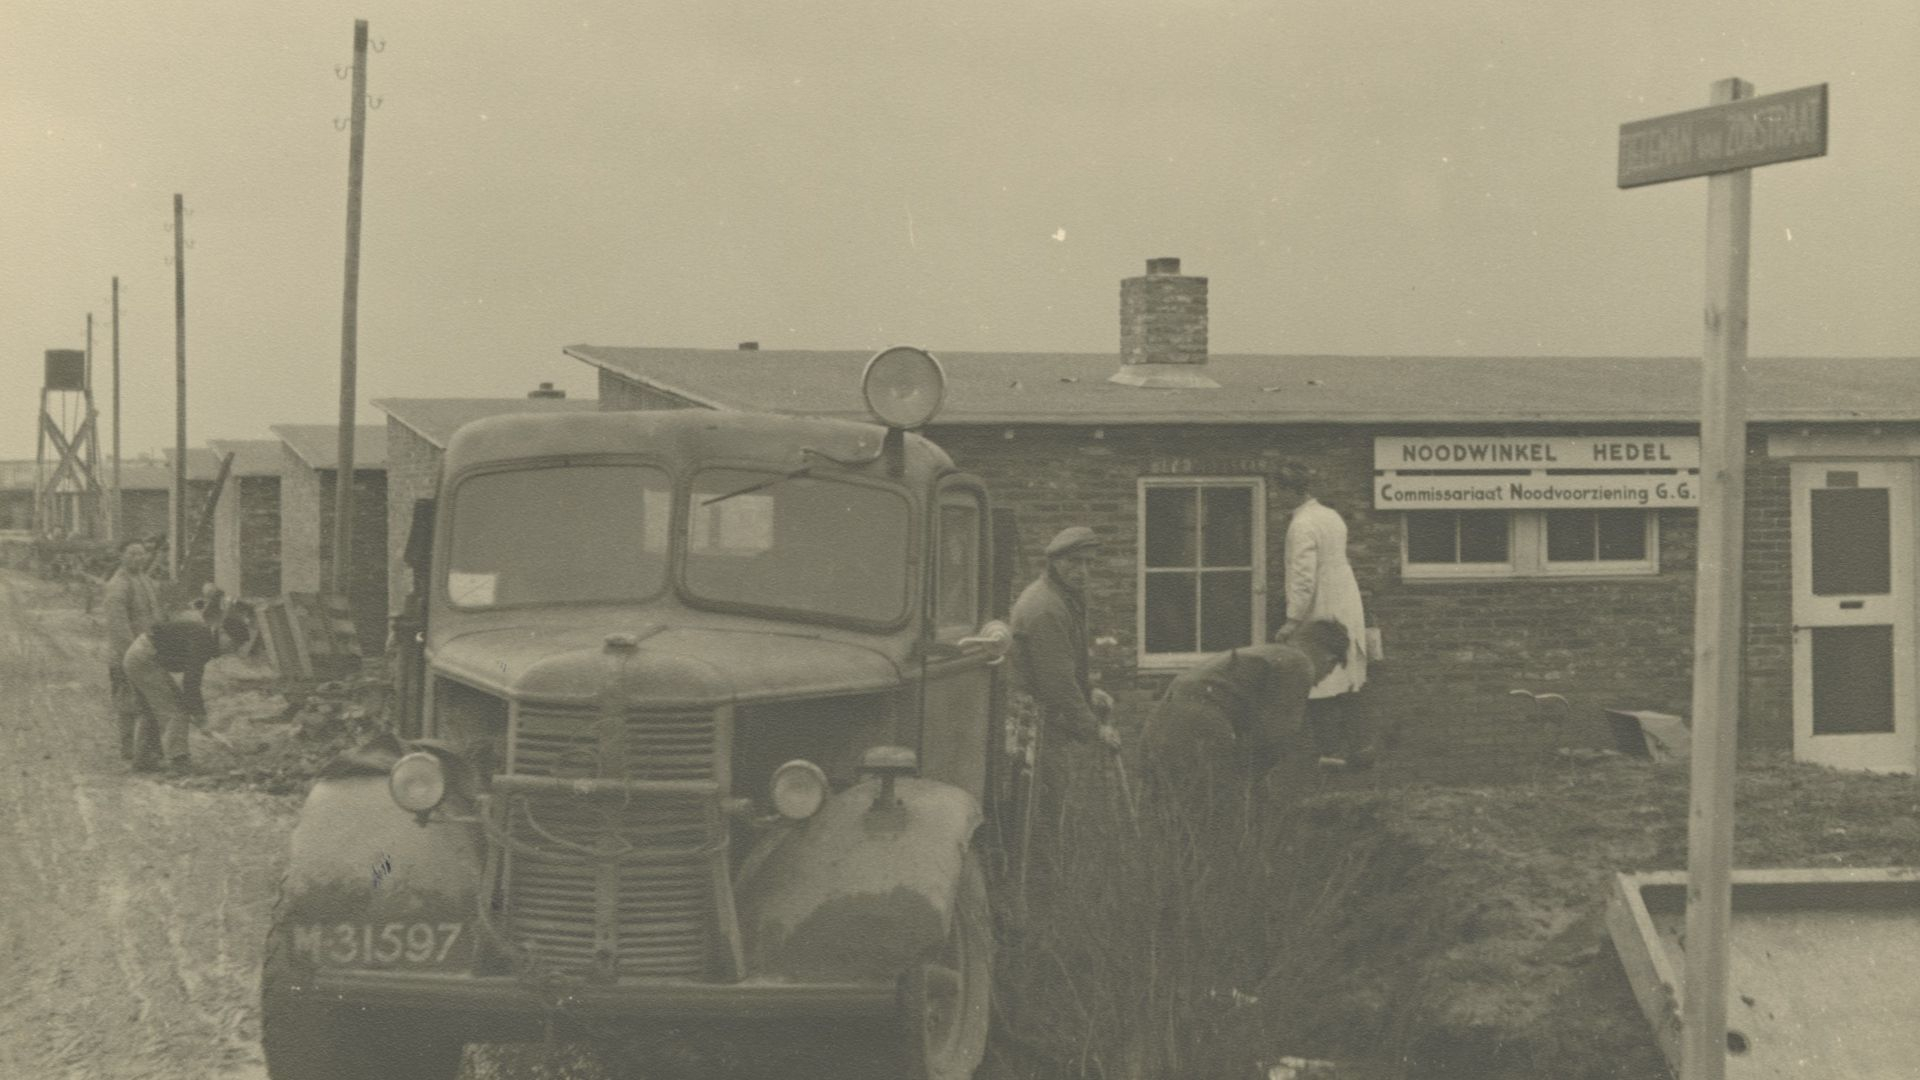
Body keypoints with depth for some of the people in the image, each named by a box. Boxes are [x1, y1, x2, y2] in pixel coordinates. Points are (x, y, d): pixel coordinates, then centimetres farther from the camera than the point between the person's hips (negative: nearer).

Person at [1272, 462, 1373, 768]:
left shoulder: (1302, 526, -17)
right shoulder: (1332, 516, 11)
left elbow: (1304, 578, -24)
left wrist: (1293, 620, -22)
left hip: (1321, 615, -9)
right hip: (1347, 613, 9)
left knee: (1319, 690, -2)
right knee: (1347, 685, 14)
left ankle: (1332, 752, -1)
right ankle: (1361, 746, 16)